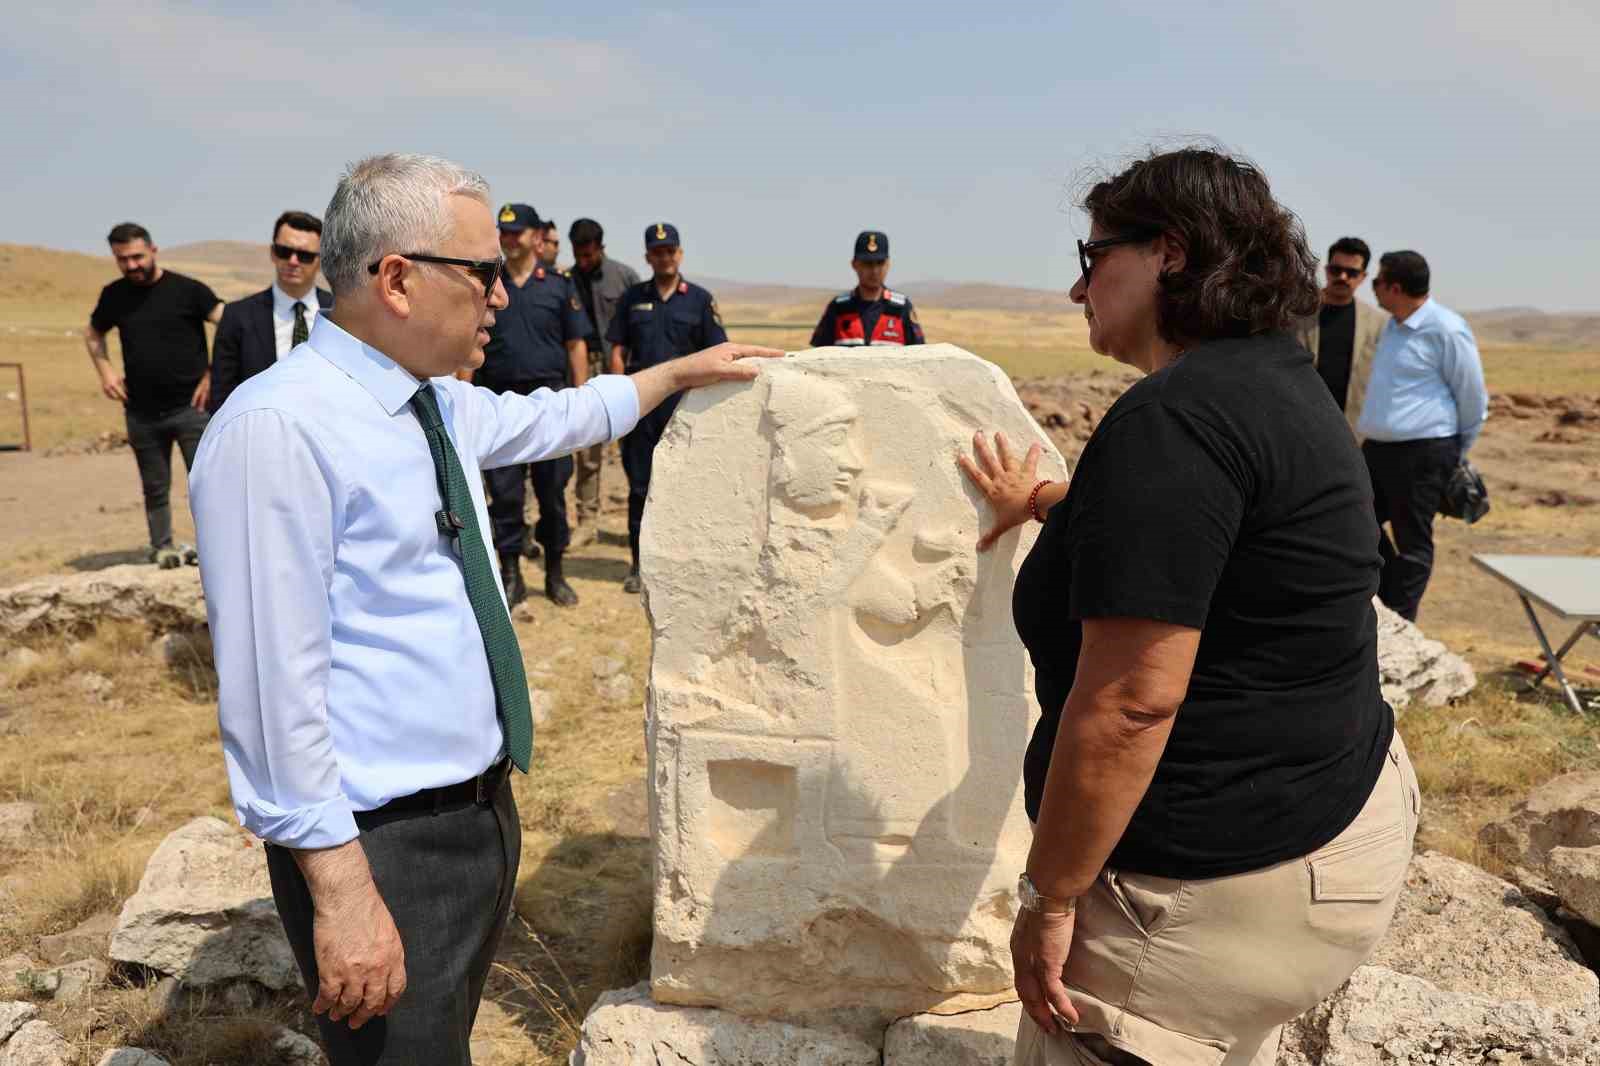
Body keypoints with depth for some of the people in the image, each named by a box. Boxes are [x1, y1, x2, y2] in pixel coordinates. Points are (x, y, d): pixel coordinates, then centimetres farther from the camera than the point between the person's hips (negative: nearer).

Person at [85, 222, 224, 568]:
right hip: (142, 412, 4)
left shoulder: (186, 289, -6)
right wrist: (105, 370, 7)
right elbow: (92, 334, 24)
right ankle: (162, 547, 25)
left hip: (190, 406, -4)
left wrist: (212, 374, -13)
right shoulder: (114, 295, 7)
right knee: (155, 488, 12)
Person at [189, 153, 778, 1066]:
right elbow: (274, 680, -24)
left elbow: (552, 417, 25)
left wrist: (682, 371, 32)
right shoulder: (278, 428, -22)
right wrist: (342, 888, -22)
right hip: (385, 847, -8)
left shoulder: (442, 405, 5)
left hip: (483, 808, 9)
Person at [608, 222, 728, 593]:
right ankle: (639, 564, 13)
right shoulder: (632, 298, 11)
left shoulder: (700, 299, 6)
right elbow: (618, 352, 10)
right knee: (640, 486, 4)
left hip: (685, 402, -1)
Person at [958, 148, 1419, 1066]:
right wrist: (1042, 500, 43)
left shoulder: (1175, 417, -24)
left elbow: (1130, 699, -28)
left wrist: (1051, 898, -18)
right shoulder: (1279, 381, 8)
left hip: (1227, 875, -10)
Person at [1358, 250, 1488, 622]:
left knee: (1412, 542, 2)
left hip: (1422, 454, -8)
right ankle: (1386, 604, 28)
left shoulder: (1446, 329, -13)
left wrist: (1458, 452, 4)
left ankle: (1399, 623, 12)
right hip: (1377, 448, 9)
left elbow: (1473, 398, -6)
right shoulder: (1393, 326, 12)